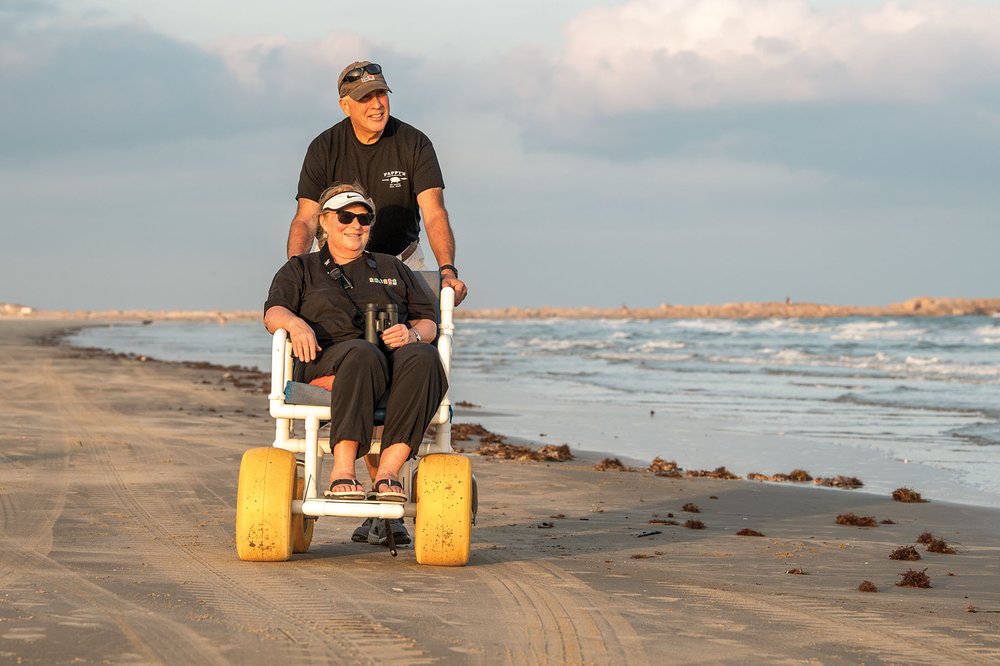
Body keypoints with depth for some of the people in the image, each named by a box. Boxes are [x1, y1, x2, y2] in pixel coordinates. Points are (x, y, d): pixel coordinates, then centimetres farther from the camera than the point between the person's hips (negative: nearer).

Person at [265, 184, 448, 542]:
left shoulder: (393, 269, 32)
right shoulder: (301, 269, 27)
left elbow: (428, 323, 21)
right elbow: (273, 313, 9)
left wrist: (413, 333, -4)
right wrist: (295, 322, -15)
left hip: (394, 358, 2)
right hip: (327, 361, -2)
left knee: (423, 358, -36)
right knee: (362, 354, -41)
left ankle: (387, 472, -43)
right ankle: (342, 472, -49)